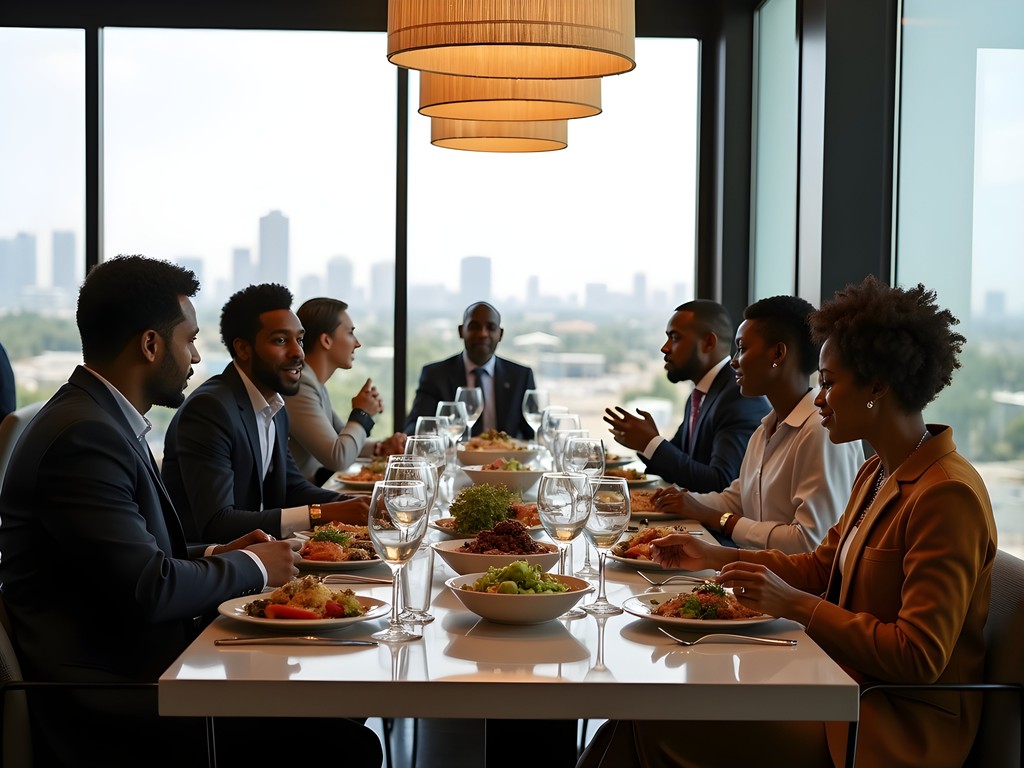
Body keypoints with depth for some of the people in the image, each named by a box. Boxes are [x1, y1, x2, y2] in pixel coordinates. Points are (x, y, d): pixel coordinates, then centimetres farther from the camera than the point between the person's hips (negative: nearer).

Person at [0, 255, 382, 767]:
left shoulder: (102, 418, 13)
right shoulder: (82, 436, -18)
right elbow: (146, 589, -21)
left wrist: (212, 555, 7)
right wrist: (252, 567, -6)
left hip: (139, 663, 10)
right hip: (108, 700, -10)